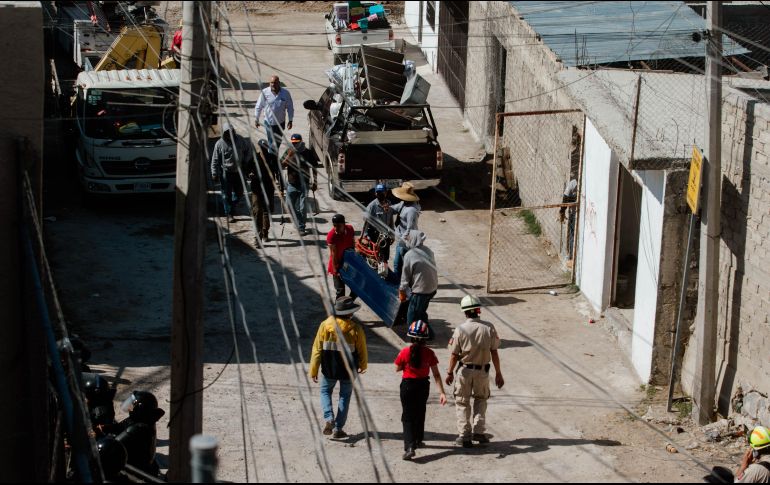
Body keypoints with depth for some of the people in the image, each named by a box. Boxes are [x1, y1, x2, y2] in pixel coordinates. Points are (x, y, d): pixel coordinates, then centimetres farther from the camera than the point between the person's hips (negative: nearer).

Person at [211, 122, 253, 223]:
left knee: (238, 191, 13)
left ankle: (232, 207, 37)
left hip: (238, 170, 4)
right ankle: (229, 213, 12)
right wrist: (214, 174, -10)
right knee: (227, 193, 2)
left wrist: (246, 160, 6)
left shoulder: (240, 140, -6)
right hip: (226, 172, -4)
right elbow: (215, 160, -8)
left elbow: (248, 148, 13)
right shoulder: (219, 144, -14)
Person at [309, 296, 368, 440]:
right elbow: (362, 350, -1)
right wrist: (363, 365, 20)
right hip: (348, 369, -1)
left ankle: (328, 418, -3)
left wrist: (313, 370, 3)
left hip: (329, 369, 1)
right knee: (345, 396, 14)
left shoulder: (325, 325, -9)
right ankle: (338, 428, 12)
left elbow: (317, 349, -6)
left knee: (325, 391, 21)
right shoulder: (355, 329, -12)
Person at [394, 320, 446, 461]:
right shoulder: (429, 353, -12)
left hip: (407, 385, -2)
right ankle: (418, 440, 40)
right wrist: (442, 392, -9)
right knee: (420, 413, 23)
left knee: (408, 417, 0)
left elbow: (397, 369, -2)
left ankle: (409, 447, -16)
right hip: (423, 385, 2)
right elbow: (436, 374, -11)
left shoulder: (405, 352, -16)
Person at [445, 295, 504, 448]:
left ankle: (464, 436, 10)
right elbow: (494, 353, -6)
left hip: (465, 370, -2)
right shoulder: (489, 328, -10)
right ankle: (478, 431, 15)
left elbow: (454, 355, -9)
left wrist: (450, 373, 5)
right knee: (480, 399, 22)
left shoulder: (461, 329, -15)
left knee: (462, 402, 12)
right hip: (483, 370, 2)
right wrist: (498, 374, 4)